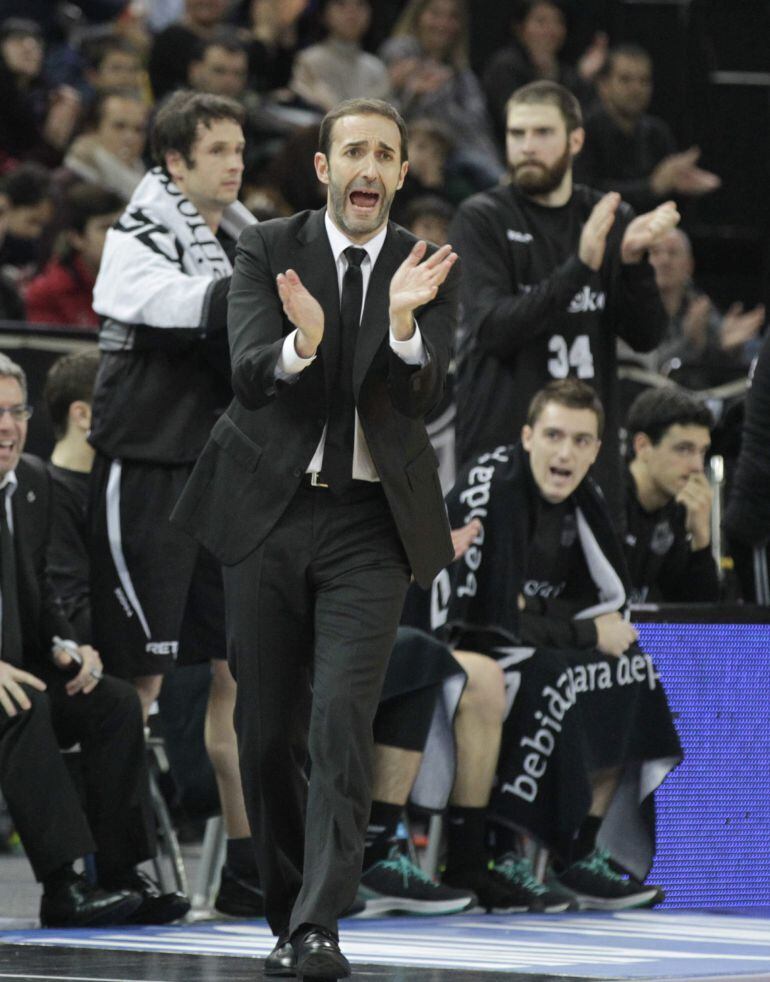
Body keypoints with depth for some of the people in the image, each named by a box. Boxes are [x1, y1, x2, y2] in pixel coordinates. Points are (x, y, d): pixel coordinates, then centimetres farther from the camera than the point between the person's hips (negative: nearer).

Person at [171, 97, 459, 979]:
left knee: (343, 720, -16)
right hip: (269, 511, 1)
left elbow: (418, 399, -10)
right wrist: (302, 342, -33)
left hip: (369, 524, -1)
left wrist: (403, 320, -29)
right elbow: (249, 376, -11)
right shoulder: (267, 251, 1)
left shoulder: (428, 272, 3)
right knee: (267, 732, 6)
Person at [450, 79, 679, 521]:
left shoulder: (611, 219, 11)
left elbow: (646, 335, 3)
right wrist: (579, 268, -24)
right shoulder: (482, 218, 0)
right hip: (500, 432, -4)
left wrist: (634, 261, -15)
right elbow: (492, 329, -15)